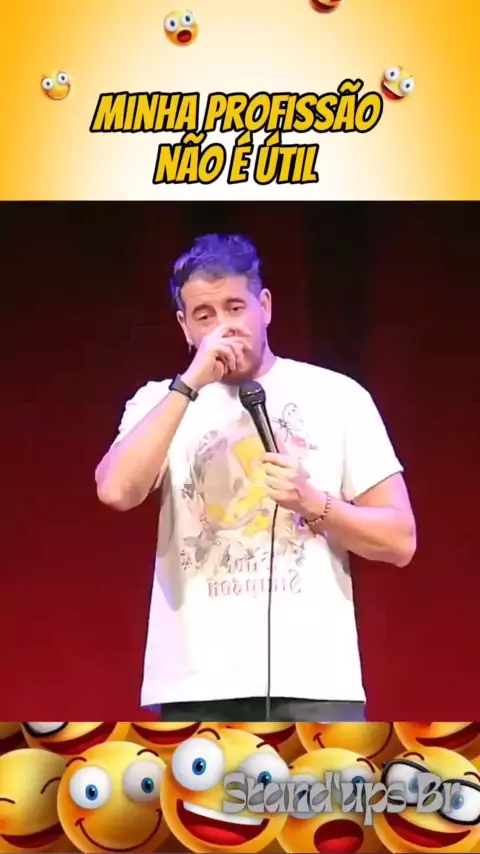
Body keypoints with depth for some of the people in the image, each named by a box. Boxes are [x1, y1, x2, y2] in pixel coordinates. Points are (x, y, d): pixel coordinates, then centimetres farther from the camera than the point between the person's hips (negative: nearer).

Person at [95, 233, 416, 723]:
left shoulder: (337, 396, 5)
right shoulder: (163, 402, 9)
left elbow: (399, 540, 5)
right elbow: (116, 491, -11)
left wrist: (312, 503, -12)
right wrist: (190, 383, -11)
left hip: (312, 680, -1)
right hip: (195, 684, 1)